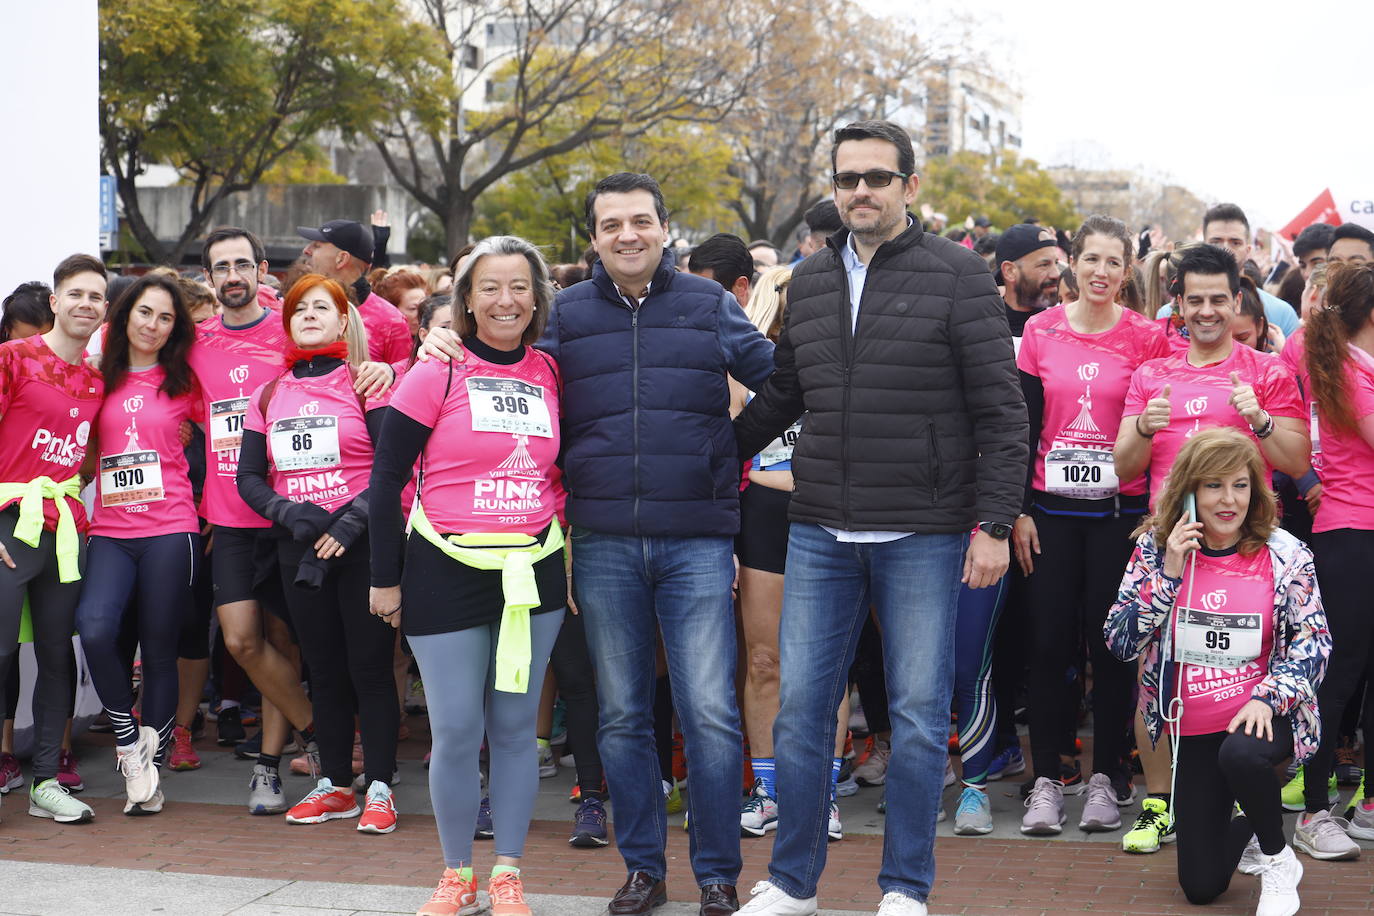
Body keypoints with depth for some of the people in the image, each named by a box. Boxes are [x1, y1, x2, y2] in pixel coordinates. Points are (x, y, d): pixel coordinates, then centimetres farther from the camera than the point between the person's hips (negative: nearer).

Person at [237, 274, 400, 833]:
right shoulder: (269, 395, 14)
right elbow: (248, 476, 11)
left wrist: (351, 522, -16)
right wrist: (288, 512, -7)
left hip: (362, 543, -4)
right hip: (300, 550, 5)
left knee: (369, 665, -5)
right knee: (323, 670, 9)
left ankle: (379, 787, 0)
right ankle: (334, 784, 17)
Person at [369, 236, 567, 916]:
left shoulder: (551, 375, 5)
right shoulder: (438, 374, -6)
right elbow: (386, 478, -3)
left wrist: (571, 562, 9)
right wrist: (386, 576, -3)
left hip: (535, 571, 3)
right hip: (447, 571, -3)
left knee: (515, 727, 6)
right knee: (456, 731, -1)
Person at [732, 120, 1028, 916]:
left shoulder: (957, 275, -3)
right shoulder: (809, 281, 11)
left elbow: (1001, 411, -6)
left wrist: (994, 524, -11)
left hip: (923, 537, -4)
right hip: (820, 535, 4)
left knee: (919, 718, 4)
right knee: (801, 709, 6)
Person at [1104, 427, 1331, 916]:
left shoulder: (1284, 555, -7)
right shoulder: (1155, 549, -3)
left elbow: (1313, 641, -6)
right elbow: (1119, 642, -8)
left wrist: (1267, 697, -21)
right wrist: (1169, 574, -18)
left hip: (1260, 716, -2)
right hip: (1192, 728, 2)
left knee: (1241, 754, -40)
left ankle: (1278, 859, -9)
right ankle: (1246, 830, 41)